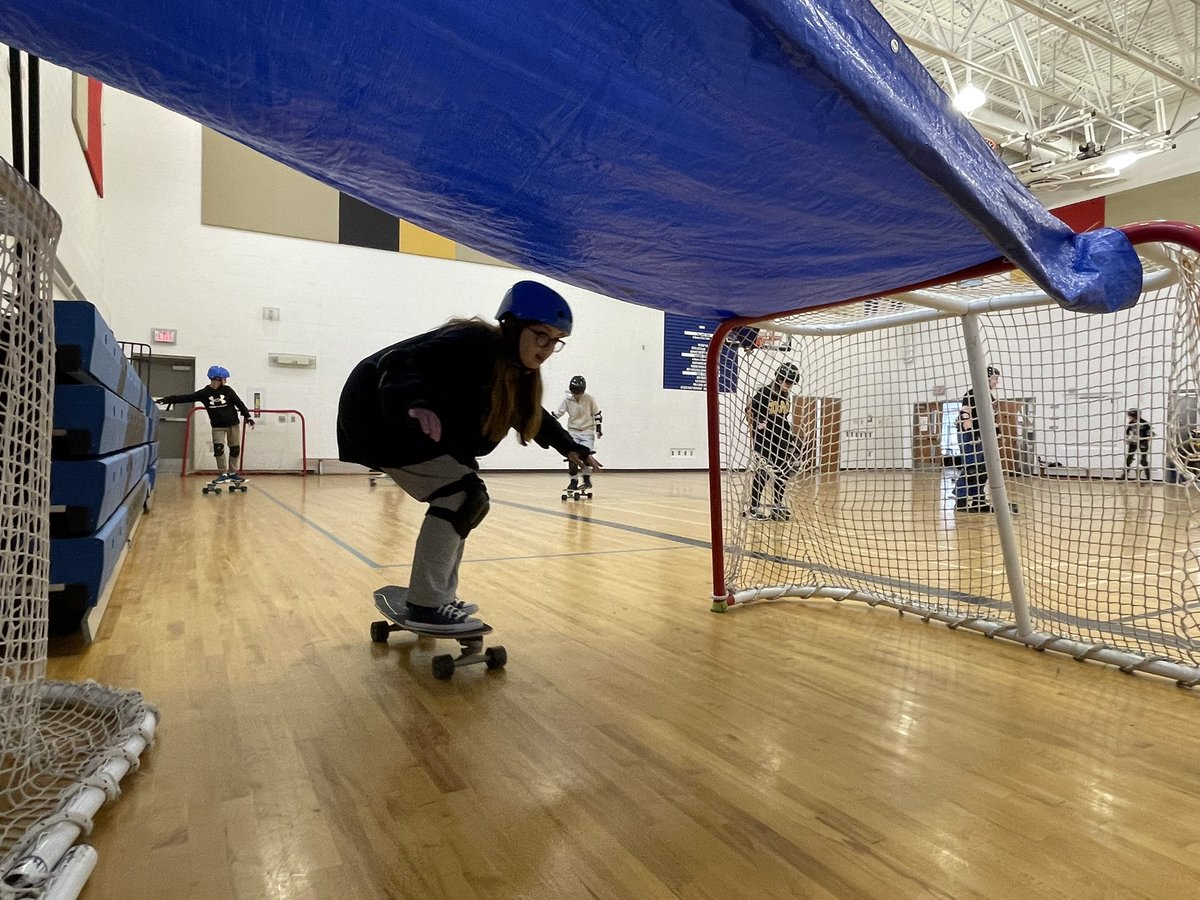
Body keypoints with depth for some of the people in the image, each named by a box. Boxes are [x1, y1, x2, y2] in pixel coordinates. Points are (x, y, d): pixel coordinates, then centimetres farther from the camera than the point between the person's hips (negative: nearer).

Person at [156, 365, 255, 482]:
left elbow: (239, 403, 1)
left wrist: (247, 416, -1)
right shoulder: (204, 393, -4)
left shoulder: (227, 390, -4)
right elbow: (186, 397, -5)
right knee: (218, 449, -10)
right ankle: (223, 474, 2)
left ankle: (232, 473, 18)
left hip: (233, 424, 1)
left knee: (235, 449, 5)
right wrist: (168, 399, -10)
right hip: (217, 426, 0)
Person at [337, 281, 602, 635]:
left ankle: (439, 598, 17)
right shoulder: (473, 343, -25)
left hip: (411, 425, 10)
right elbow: (403, 361, -37)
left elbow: (532, 414, 22)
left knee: (467, 498, 8)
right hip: (380, 414, -10)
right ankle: (423, 606, -13)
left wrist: (570, 447, 21)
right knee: (461, 492, -17)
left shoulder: (517, 370, 3)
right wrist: (416, 404, -56)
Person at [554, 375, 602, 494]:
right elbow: (557, 414, -1)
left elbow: (597, 414, 1)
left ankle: (587, 479, 1)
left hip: (587, 431, -2)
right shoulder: (567, 400, -8)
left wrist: (599, 428, -1)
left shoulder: (590, 399, -10)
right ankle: (574, 481, 6)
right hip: (573, 431, 2)